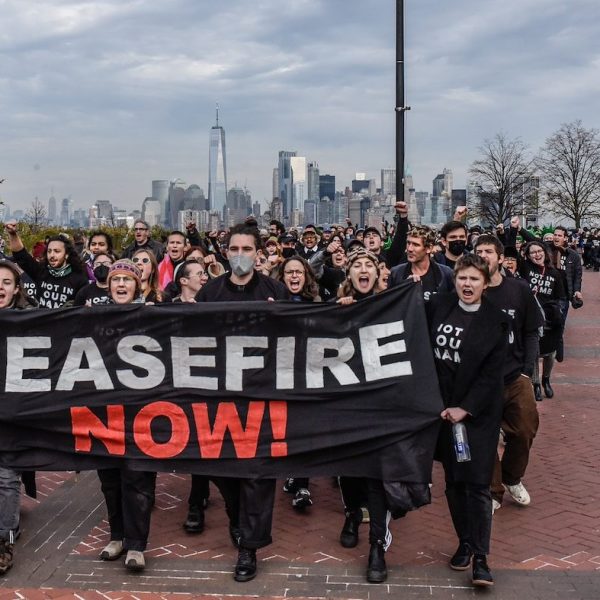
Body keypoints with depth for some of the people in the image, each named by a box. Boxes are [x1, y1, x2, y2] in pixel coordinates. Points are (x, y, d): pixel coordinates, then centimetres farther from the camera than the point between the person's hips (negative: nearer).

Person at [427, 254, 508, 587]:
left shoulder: (496, 321, -6)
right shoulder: (438, 305, 2)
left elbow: (491, 373, -8)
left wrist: (466, 409, -13)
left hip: (478, 410, -3)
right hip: (443, 406, 3)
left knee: (477, 482, -5)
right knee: (453, 480, 9)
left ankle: (480, 557, 1)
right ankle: (465, 542, 24)